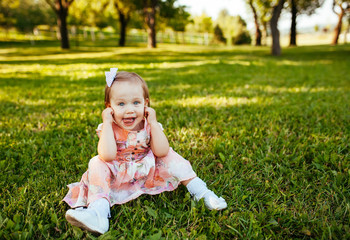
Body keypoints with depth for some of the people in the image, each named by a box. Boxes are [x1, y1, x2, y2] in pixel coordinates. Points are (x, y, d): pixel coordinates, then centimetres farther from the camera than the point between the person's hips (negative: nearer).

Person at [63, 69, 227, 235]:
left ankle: (200, 191, -11)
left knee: (169, 156, -16)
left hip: (149, 174, 2)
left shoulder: (148, 126, -11)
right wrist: (107, 123, -31)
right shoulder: (107, 128, -16)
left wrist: (153, 123, -25)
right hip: (118, 178, -1)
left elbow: (161, 152, -25)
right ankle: (99, 209, -38)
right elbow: (108, 156, -35)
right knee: (97, 163, -24)